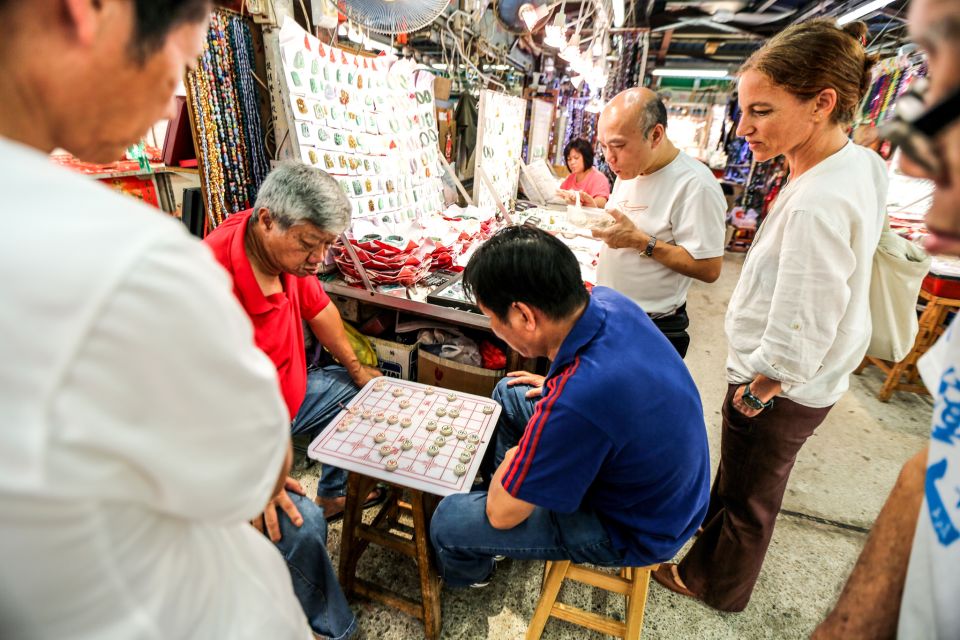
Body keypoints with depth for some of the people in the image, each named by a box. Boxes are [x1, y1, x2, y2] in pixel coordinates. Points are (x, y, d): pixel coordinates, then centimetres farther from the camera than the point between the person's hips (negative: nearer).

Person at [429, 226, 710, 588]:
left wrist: (512, 458, -8)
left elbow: (502, 514, -23)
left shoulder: (576, 399, -43)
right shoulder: (607, 300, -18)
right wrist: (555, 385, 5)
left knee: (447, 522, -1)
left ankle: (468, 574, 38)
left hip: (632, 532, -7)